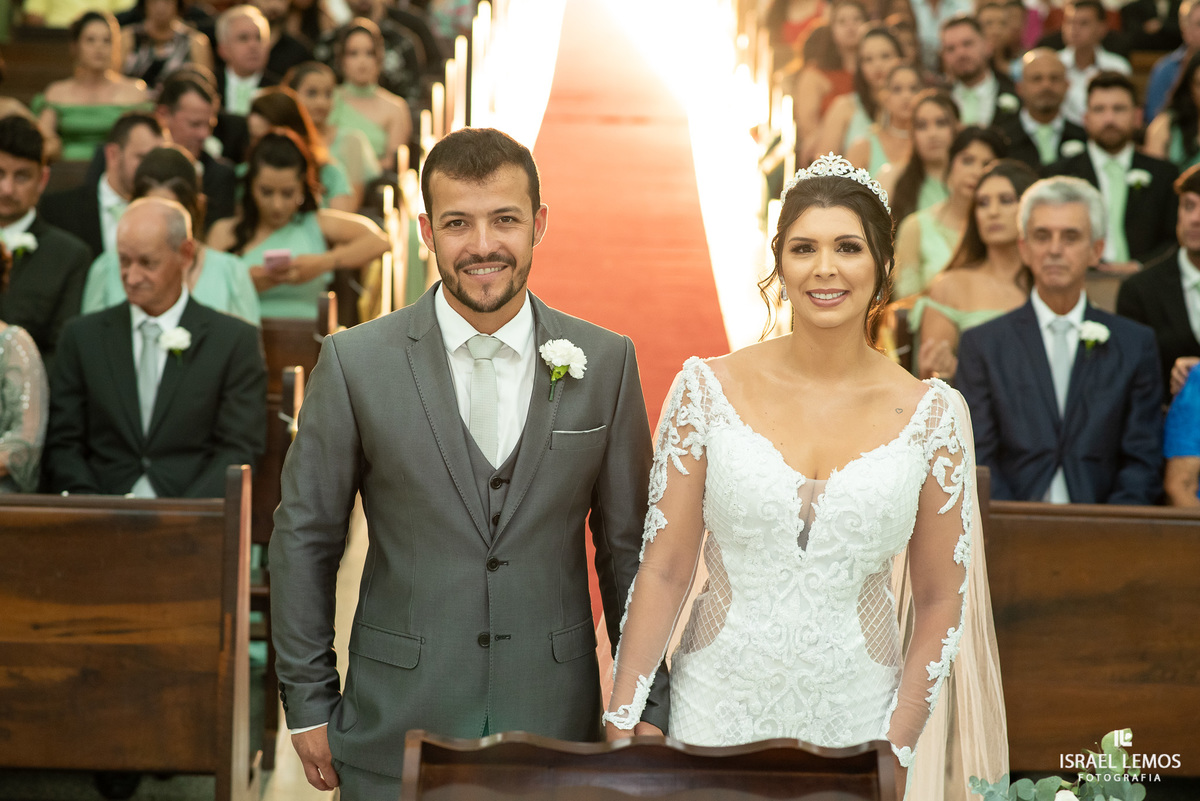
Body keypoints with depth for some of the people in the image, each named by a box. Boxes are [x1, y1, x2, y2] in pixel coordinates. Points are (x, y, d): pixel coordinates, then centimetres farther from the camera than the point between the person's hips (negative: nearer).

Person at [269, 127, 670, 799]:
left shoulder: (606, 362, 0)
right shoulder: (355, 362, -5)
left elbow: (628, 543, 5)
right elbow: (304, 540, 1)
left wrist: (648, 707, 4)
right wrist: (309, 705, 1)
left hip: (554, 719, 1)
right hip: (398, 726, -1)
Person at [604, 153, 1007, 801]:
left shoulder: (931, 414, -4)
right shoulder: (707, 388, -5)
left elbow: (941, 600, 2)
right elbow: (664, 570, -3)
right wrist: (620, 730, -5)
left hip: (855, 719, 0)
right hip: (717, 713, 0)